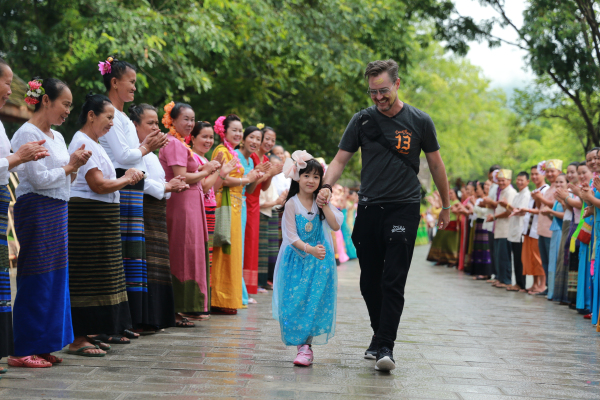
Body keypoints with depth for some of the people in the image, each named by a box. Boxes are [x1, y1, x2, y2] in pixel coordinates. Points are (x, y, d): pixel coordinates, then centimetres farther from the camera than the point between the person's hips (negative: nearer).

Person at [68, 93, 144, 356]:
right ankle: (78, 339, -6)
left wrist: (126, 178, 7)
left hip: (100, 218, 10)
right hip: (88, 216, -10)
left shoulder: (93, 144, 19)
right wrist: (126, 179, -5)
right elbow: (98, 185, -19)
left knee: (97, 279, 13)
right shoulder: (83, 143, -13)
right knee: (87, 278, -9)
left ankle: (89, 333, 20)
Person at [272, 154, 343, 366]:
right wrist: (309, 249, -24)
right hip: (297, 259, -2)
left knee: (315, 302, -5)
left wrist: (324, 204, -11)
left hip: (319, 260, 2)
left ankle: (307, 345, -2)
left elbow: (336, 226, -6)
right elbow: (291, 237, -10)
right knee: (295, 301, -4)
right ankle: (303, 346, 7)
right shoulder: (292, 204, -5)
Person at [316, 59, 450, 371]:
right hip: (369, 207, 3)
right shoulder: (362, 120, 4)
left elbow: (436, 164, 11)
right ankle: (379, 334, 28)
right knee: (370, 281, 10)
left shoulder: (419, 122, 1)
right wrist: (327, 185, -17)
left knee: (393, 281, -10)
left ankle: (385, 346, -10)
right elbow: (340, 159, 3)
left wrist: (446, 206, 16)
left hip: (405, 208, -2)